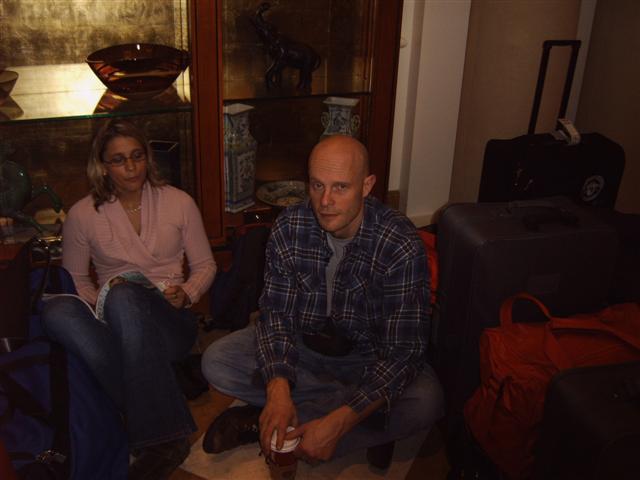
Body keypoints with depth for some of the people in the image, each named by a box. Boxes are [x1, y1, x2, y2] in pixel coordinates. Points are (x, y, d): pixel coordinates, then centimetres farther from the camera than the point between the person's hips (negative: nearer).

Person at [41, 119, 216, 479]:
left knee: (124, 297, -36)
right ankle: (167, 426, -36)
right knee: (56, 311, -31)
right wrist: (100, 301, -9)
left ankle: (160, 438, -32)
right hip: (115, 325, 2)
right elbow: (76, 279, 13)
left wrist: (186, 294, -10)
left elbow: (205, 265, 11)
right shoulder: (83, 214, 6)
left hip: (169, 323, -2)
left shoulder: (180, 202, 6)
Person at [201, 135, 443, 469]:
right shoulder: (289, 228, -15)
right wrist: (278, 389, -34)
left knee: (425, 402, -31)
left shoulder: (401, 245, -26)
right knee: (216, 361, -17)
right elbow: (275, 313, -14)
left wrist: (337, 422, -38)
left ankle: (261, 423, -20)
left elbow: (403, 350, -28)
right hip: (301, 344, 3)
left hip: (368, 357, -3)